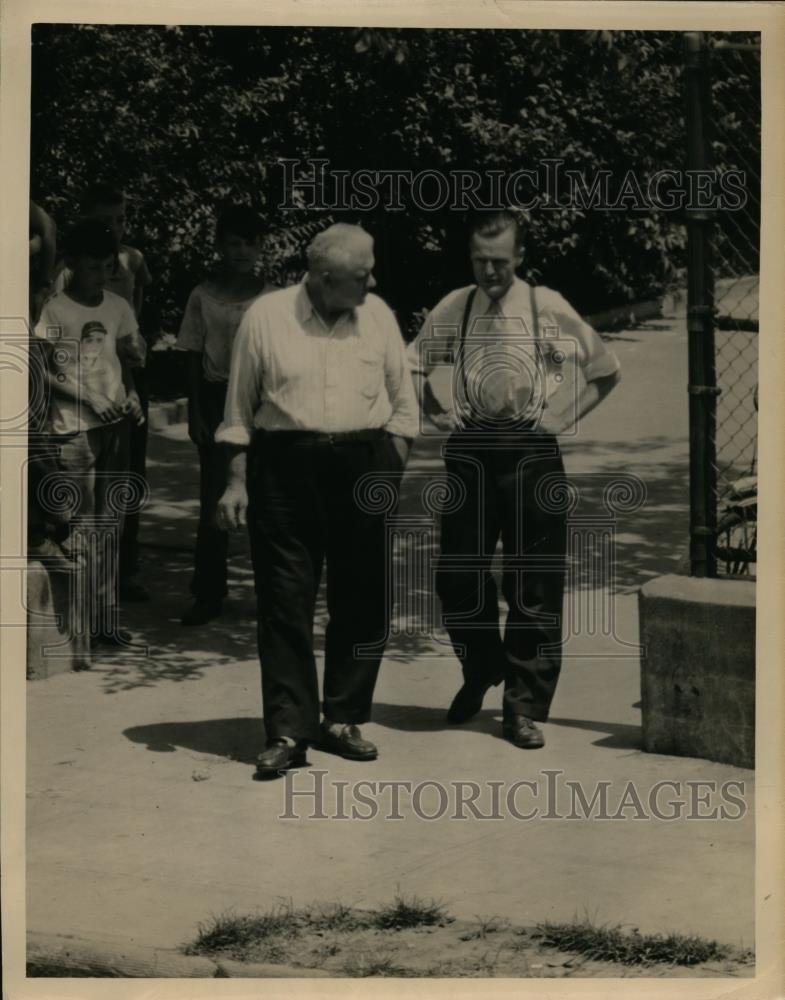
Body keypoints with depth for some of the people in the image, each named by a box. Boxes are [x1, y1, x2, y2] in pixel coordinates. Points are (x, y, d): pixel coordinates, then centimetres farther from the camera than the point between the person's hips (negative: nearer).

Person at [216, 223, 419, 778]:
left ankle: (343, 719, 18)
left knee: (364, 600, 5)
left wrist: (392, 471, 3)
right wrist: (237, 480, 0)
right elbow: (239, 408, 5)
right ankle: (288, 731, 1)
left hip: (364, 465, 3)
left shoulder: (378, 316, 6)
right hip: (285, 466, -3)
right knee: (286, 602, -4)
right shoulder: (266, 316, -1)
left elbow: (403, 404, 12)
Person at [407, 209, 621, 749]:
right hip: (469, 452, 2)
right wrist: (439, 411, 8)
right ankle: (481, 671, 32)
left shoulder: (549, 308, -1)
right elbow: (414, 366, 20)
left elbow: (605, 370, 9)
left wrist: (562, 417, 2)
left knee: (535, 586, 0)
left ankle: (525, 707, 10)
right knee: (457, 576, 5)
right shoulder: (453, 308, 4)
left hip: (531, 454, -2)